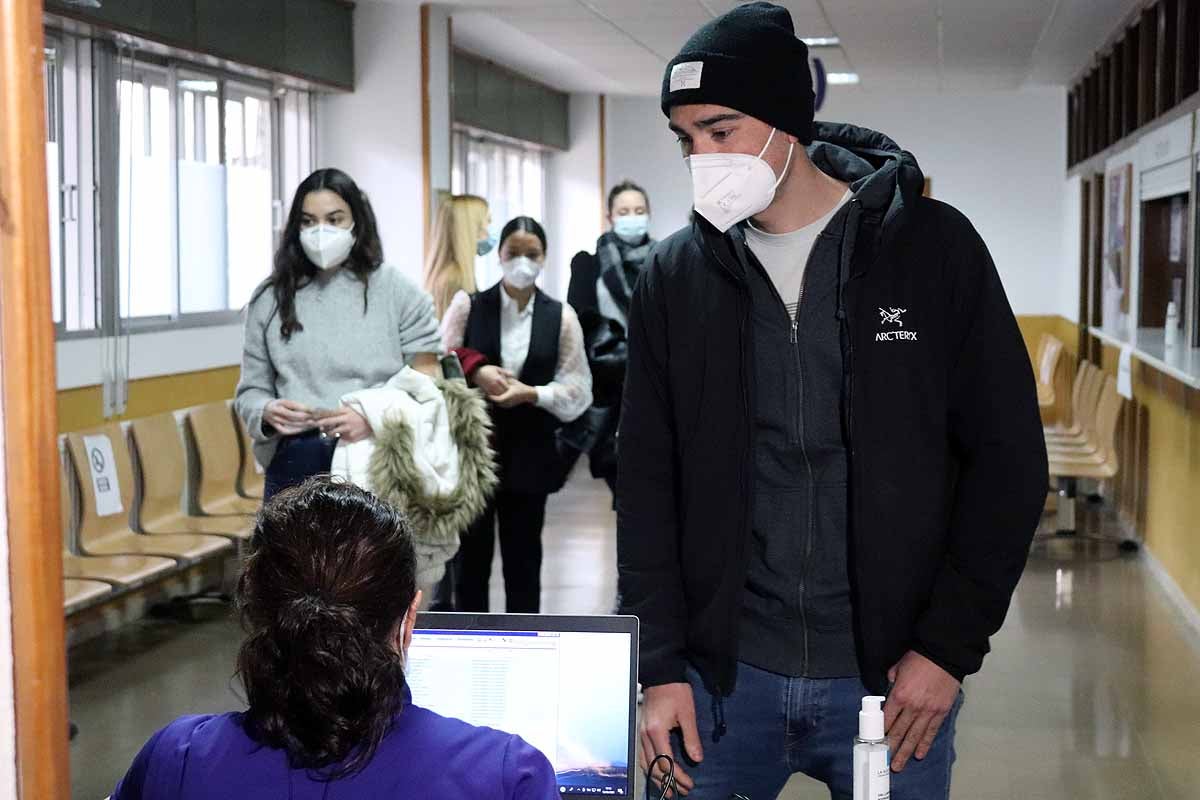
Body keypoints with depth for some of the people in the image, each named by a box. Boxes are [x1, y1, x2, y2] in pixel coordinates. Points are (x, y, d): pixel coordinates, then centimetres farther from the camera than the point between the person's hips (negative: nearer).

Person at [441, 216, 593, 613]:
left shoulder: (560, 317, 3)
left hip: (529, 453, 1)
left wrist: (531, 393, -16)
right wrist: (475, 373, -17)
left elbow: (578, 388, -1)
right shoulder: (468, 305, 2)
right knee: (472, 555, 6)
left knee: (523, 558, 7)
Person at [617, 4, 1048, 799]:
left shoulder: (933, 247, -4)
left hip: (892, 678, -1)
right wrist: (662, 666, -2)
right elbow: (648, 486, 5)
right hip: (724, 675, 2)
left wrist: (949, 646, -7)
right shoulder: (675, 276, 2)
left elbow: (1007, 458, -3)